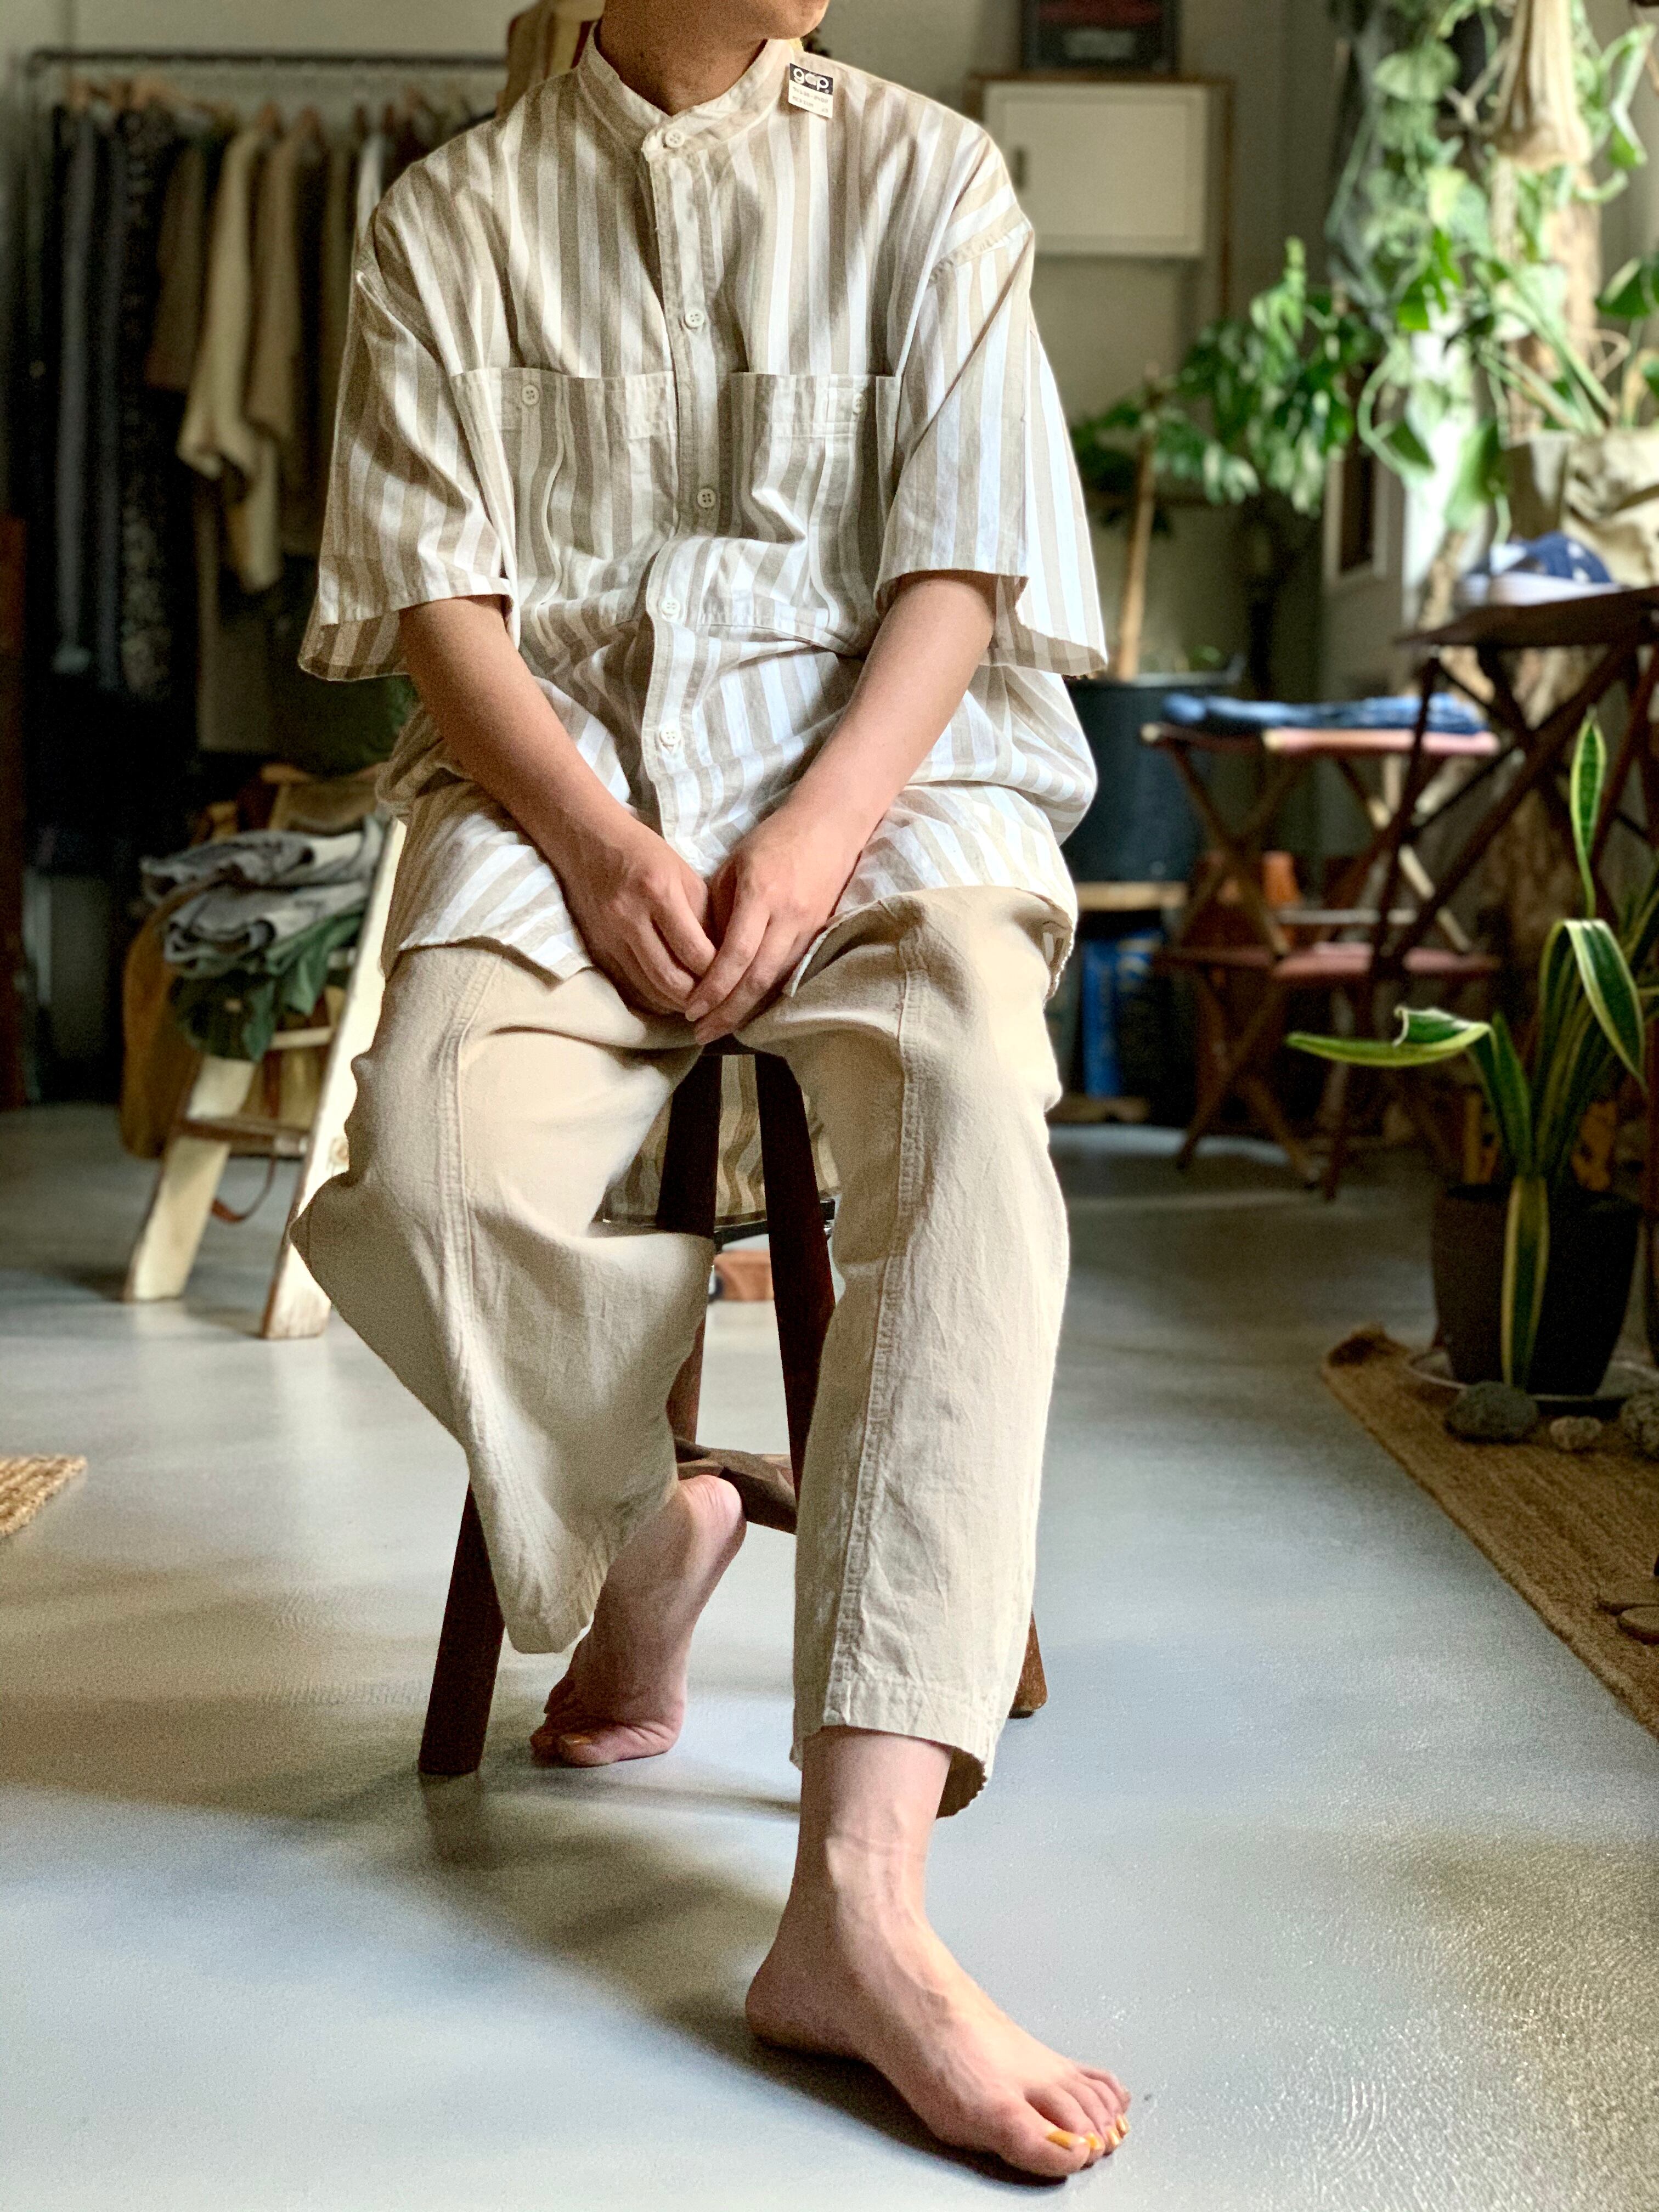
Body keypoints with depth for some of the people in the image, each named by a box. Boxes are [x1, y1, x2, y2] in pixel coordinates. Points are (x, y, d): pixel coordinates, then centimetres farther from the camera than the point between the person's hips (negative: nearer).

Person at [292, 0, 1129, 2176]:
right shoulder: (453, 217, 12)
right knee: (434, 1172, -31)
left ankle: (859, 1896, -40)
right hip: (556, 783, 1)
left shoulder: (926, 175, 11)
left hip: (877, 767, 0)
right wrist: (596, 841, -14)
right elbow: (440, 595, 3)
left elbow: (958, 568, 2)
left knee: (972, 1113, -34)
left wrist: (816, 834, -14)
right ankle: (643, 1528, 3)